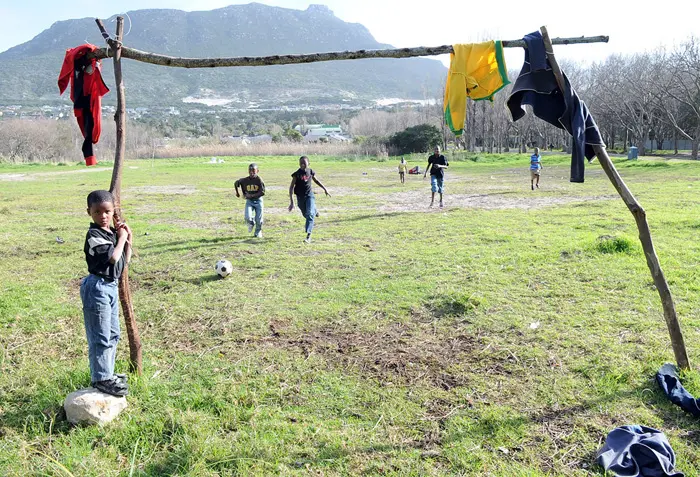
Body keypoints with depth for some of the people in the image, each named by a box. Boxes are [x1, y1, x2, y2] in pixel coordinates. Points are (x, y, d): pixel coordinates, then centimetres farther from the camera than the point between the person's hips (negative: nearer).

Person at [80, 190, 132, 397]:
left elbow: (125, 260, 15)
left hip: (111, 286, 10)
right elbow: (113, 257, -26)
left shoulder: (113, 232, 10)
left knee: (113, 334, 18)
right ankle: (101, 378, 10)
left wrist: (128, 240, 2)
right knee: (100, 337, -2)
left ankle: (107, 373, 32)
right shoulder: (94, 235, -17)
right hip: (98, 287, -9)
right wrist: (121, 239, -11)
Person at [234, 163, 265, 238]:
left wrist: (251, 195, -20)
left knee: (258, 219, 4)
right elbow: (236, 183, 13)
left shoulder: (259, 180, -12)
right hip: (249, 201, 1)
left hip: (258, 201, -1)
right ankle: (251, 224, 19)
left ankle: (258, 232, 30)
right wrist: (237, 192, 20)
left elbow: (262, 192, -18)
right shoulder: (245, 180, -5)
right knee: (247, 217, -17)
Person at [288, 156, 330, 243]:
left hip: (309, 195, 0)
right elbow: (291, 187, -13)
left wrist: (325, 189, 23)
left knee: (310, 214, -16)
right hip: (300, 197, 0)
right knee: (306, 215, 16)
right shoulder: (297, 174, -11)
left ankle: (308, 235, -20)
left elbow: (316, 180, 17)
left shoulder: (310, 171, -3)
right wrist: (291, 201, -21)